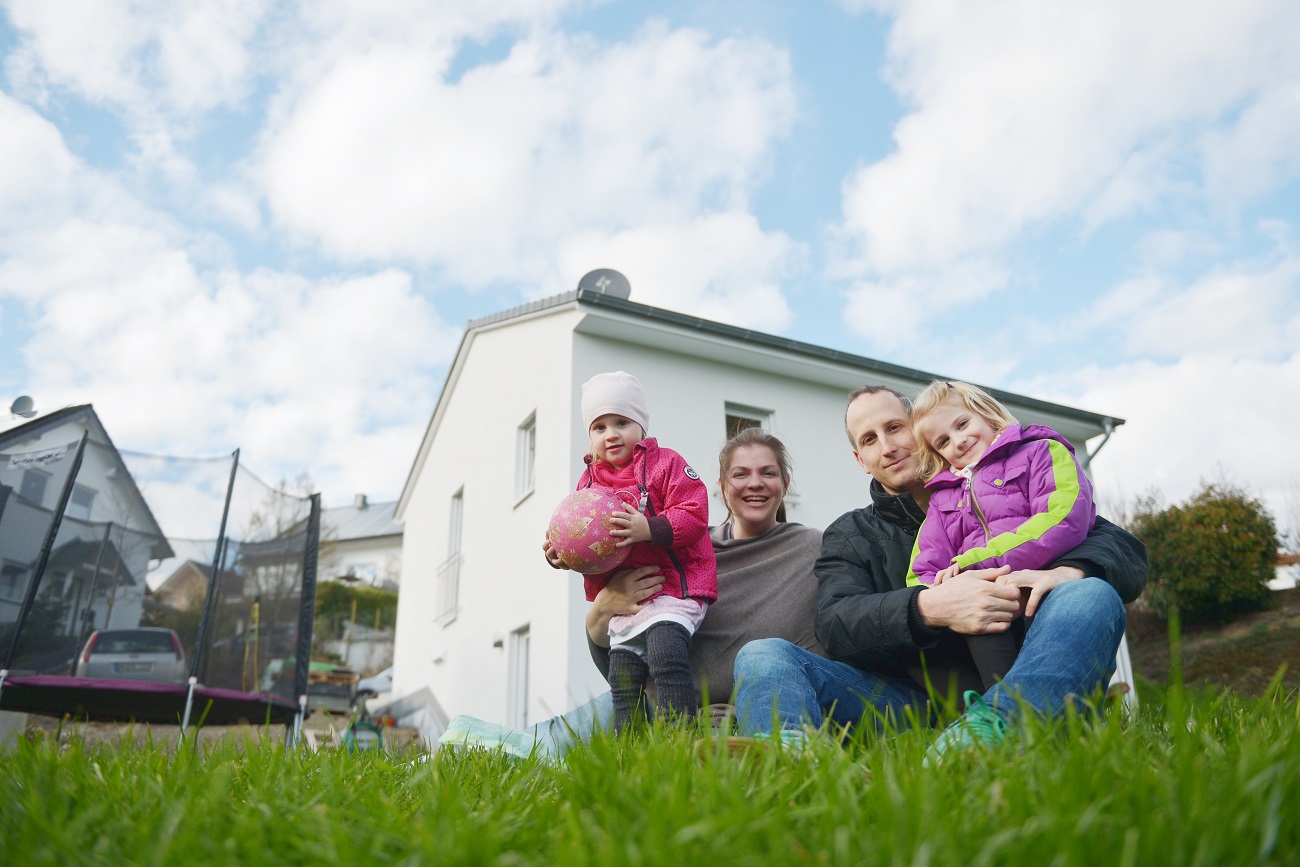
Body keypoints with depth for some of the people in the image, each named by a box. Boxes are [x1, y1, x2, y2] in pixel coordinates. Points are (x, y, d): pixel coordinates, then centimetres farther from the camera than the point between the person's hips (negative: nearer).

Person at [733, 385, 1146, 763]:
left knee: (1093, 596, -24)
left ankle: (990, 728, -50)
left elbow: (1126, 550, 8)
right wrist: (928, 608, -20)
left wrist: (1068, 571, -17)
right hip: (910, 703, 1)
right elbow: (834, 626, -1)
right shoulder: (849, 535, 19)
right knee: (763, 655, -17)